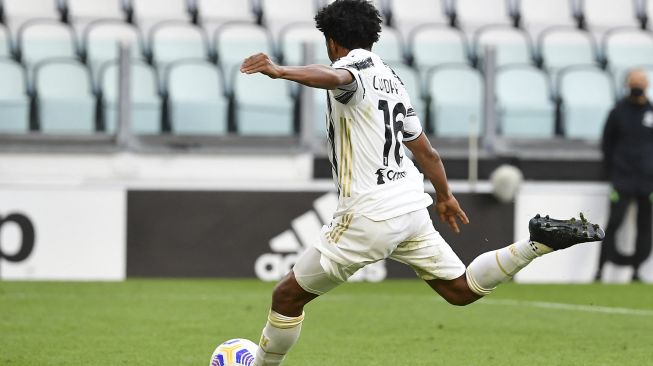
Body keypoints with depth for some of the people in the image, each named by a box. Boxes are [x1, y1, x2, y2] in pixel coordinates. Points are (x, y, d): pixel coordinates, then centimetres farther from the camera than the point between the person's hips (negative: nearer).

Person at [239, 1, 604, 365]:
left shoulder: (354, 66, -8)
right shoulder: (391, 78, 18)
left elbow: (334, 77, -36)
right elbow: (426, 150, 26)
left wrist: (281, 71, -53)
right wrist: (445, 195, 42)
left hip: (369, 214, -8)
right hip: (411, 204, 8)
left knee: (288, 295, 4)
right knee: (461, 289, 14)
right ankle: (542, 242, -1)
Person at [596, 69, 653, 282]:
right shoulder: (618, 112, 4)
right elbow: (607, 144, 9)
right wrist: (611, 171, 3)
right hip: (622, 180, -2)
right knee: (614, 222, -10)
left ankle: (636, 269, 8)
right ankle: (601, 268, -8)